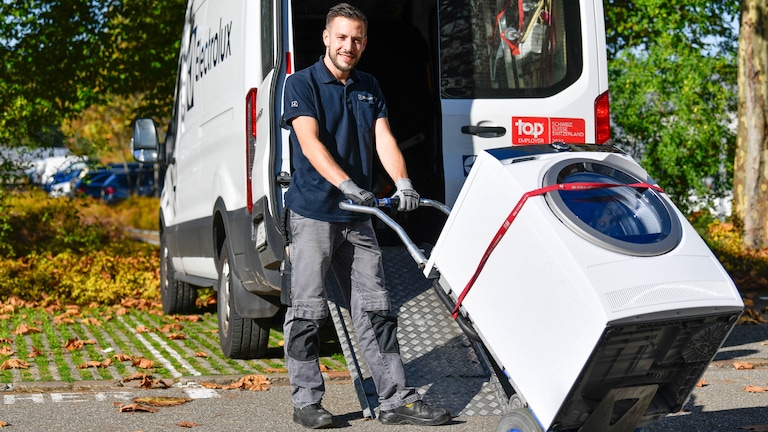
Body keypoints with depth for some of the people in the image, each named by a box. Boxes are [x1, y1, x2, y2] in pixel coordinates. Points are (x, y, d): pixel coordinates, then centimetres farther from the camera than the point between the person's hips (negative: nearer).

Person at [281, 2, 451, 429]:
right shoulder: (302, 84, -3)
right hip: (313, 213, -5)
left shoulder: (369, 87, 14)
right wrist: (346, 184, -31)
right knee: (308, 310, -1)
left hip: (358, 217, 5)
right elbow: (310, 142, -17)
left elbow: (384, 138, 2)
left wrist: (402, 182, -17)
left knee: (376, 308, 4)